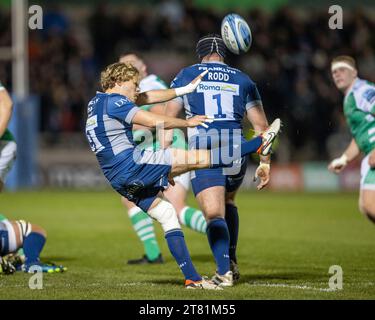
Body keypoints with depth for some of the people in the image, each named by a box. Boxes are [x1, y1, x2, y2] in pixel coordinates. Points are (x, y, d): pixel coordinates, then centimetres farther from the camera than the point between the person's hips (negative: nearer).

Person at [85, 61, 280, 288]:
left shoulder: (97, 103, 21)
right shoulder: (113, 101, -8)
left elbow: (147, 98, 24)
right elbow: (154, 121, -16)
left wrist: (185, 90, 25)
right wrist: (187, 123, -2)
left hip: (119, 180, 10)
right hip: (131, 164, -10)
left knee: (166, 214, 13)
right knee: (196, 158, -10)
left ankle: (192, 278, 10)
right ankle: (260, 144, -10)